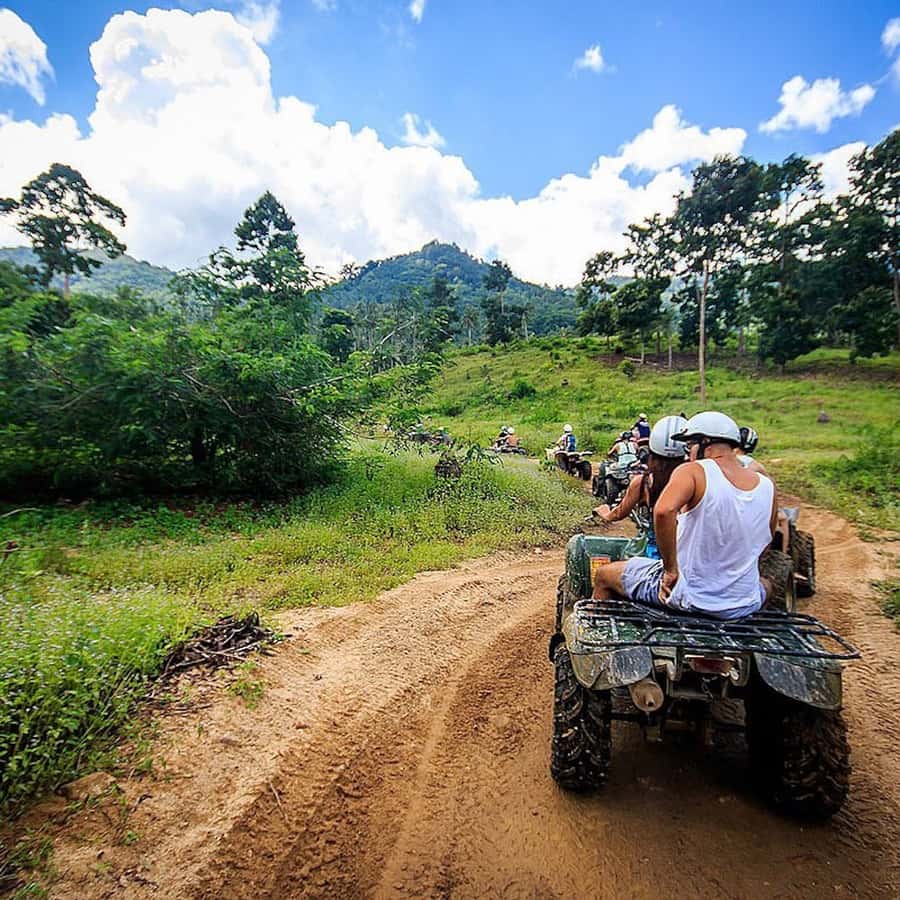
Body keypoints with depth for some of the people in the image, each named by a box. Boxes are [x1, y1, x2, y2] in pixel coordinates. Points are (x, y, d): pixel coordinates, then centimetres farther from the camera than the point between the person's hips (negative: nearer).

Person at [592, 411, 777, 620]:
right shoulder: (767, 487, 0)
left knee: (604, 574, 16)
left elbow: (663, 511, -36)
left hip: (687, 596, -5)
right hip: (743, 607, 6)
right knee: (765, 585, 44)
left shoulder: (692, 472, -17)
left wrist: (670, 569, -25)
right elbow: (765, 543, 11)